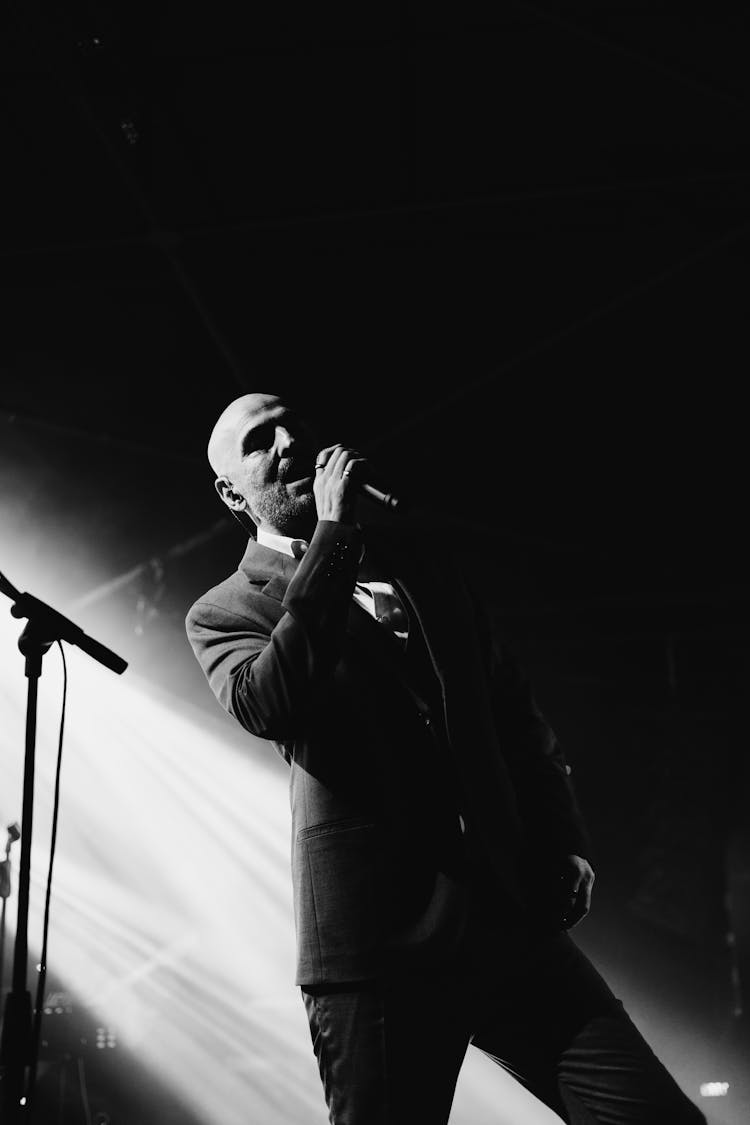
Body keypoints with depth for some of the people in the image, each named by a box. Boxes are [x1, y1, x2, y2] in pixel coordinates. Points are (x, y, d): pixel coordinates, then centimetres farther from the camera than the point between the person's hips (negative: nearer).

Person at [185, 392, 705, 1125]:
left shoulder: (413, 556, 17)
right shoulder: (225, 612, 5)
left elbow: (510, 701, 20)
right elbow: (265, 706, -18)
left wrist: (563, 836, 8)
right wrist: (332, 536, -14)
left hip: (511, 916, 4)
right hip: (378, 945, -3)